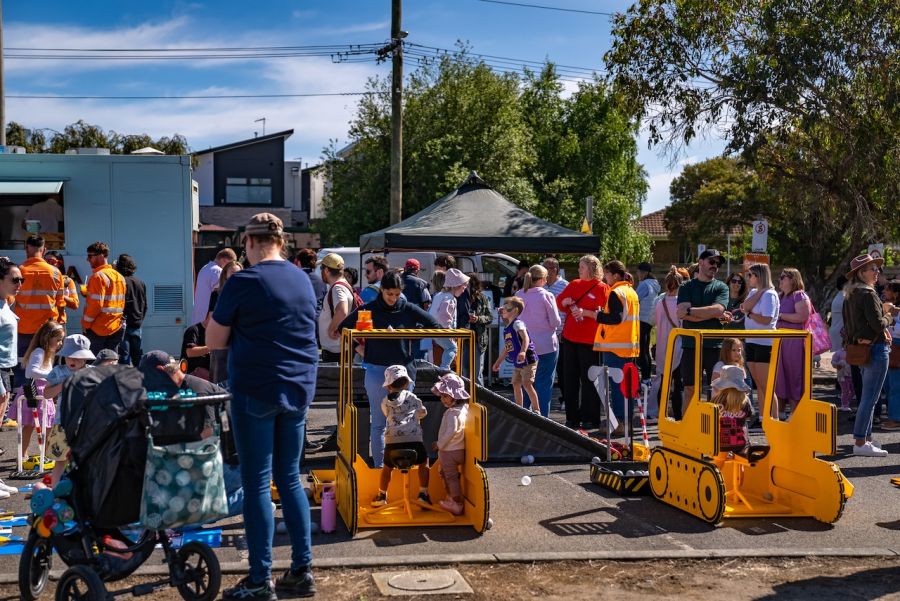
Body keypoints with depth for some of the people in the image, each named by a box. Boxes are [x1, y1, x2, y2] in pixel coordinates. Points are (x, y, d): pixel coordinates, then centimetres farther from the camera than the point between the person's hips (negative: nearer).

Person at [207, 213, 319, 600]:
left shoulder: (244, 282, -11)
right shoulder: (303, 280, 8)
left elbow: (213, 342, -6)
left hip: (256, 390, -6)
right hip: (299, 389, 6)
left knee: (257, 484, 1)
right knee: (290, 479, 14)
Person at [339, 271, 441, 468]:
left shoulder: (408, 309, 0)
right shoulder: (368, 309, -3)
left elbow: (434, 325, 4)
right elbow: (343, 328, 5)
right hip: (377, 371, -2)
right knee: (378, 423, 3)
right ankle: (379, 466, 10)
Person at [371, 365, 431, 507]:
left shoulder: (385, 402, 11)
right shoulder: (413, 398, 10)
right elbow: (423, 413, 26)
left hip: (393, 440, 1)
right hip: (414, 439, -1)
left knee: (387, 467, 23)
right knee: (423, 463, 22)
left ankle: (382, 496, 30)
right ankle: (423, 494, 19)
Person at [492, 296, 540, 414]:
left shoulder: (517, 323, -12)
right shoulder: (506, 328, 13)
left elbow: (526, 338, -28)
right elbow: (507, 348, 22)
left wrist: (523, 351, -45)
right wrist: (498, 362, 27)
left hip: (527, 360, -9)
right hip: (517, 362, 9)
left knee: (527, 383, -15)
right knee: (516, 384, 10)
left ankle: (536, 409, -8)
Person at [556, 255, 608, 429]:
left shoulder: (602, 288, -5)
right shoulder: (574, 284, 11)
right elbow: (559, 300, 19)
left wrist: (585, 313, -20)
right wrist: (564, 302, -2)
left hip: (589, 341, -6)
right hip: (570, 338, 6)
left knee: (589, 380, -1)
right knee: (569, 378, 8)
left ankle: (590, 418, 8)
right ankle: (572, 417, 16)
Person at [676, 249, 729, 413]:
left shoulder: (721, 287, 8)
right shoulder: (687, 287, 8)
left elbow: (717, 309, -11)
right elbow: (682, 313, -8)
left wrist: (690, 311, -12)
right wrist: (713, 315, -10)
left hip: (715, 346, 0)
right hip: (691, 345, 0)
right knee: (690, 389, 4)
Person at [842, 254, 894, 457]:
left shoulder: (851, 295, 12)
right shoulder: (868, 294, -15)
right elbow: (878, 325, -19)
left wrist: (882, 309, 15)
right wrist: (888, 317, 0)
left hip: (860, 348, 10)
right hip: (876, 349, -10)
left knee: (867, 397, 16)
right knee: (870, 398, -6)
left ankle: (864, 438, 22)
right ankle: (860, 443, -5)